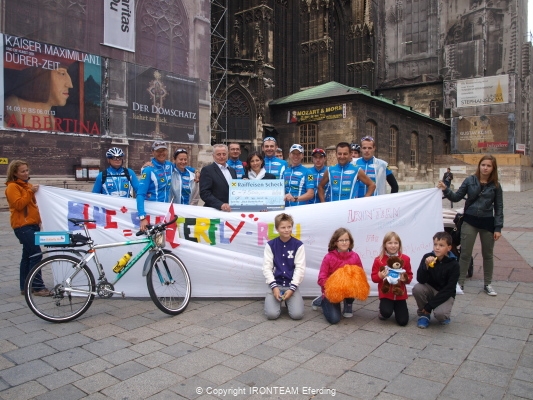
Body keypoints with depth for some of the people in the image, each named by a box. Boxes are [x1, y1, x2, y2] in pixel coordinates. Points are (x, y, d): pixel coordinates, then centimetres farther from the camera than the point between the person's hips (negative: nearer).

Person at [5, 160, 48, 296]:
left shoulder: (27, 185, 18)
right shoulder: (12, 187, -7)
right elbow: (18, 204, -19)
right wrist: (30, 192, -20)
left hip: (32, 224, 9)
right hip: (22, 226, -9)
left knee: (28, 256, 11)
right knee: (36, 254, -14)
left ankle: (25, 287, 17)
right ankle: (37, 286, -9)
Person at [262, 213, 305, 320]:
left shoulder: (298, 245, -3)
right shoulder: (270, 245, -2)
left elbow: (300, 268, -6)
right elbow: (267, 267, -4)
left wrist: (292, 288, -14)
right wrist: (274, 287, -15)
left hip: (291, 285, 0)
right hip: (276, 284, 0)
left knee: (297, 314, -18)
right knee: (272, 314, -19)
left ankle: (288, 301, 16)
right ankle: (278, 300, 16)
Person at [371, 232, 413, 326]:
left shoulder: (405, 259, -3)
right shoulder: (379, 259, -7)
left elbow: (409, 275, 5)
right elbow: (373, 277, -3)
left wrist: (405, 278, -17)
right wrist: (380, 276, -23)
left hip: (400, 294, 2)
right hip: (385, 293, -2)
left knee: (403, 321, -3)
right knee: (386, 313, -27)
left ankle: (396, 308, 32)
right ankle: (383, 310, 12)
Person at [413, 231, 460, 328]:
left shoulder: (454, 265, -18)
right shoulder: (427, 257, -13)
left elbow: (449, 289, -18)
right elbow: (420, 280, -19)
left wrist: (430, 305, -21)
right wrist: (426, 266, -38)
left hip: (446, 295, -2)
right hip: (430, 289, 3)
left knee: (440, 313, -30)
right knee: (417, 288, -29)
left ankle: (444, 316, 9)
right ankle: (424, 314, -2)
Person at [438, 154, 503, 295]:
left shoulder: (496, 186, -2)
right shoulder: (470, 181, -4)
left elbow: (499, 208, 1)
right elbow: (457, 197, -1)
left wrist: (498, 228, -4)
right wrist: (445, 189, -18)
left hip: (487, 222, 1)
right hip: (470, 220, -1)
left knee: (488, 254, 14)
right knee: (465, 253, 3)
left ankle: (487, 284, 28)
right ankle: (460, 282, 15)